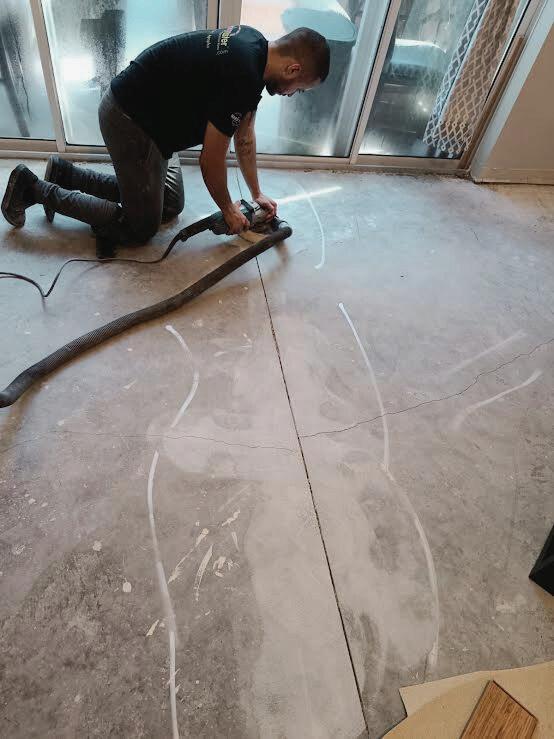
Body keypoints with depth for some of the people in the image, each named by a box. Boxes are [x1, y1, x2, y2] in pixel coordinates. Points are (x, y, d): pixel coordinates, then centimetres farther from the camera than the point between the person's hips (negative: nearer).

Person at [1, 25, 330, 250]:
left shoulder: (256, 46, 3)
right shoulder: (241, 77, -27)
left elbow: (245, 134, 9)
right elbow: (212, 161, -20)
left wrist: (257, 193, 10)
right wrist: (228, 210, -5)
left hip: (147, 113, 10)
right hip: (128, 120, -10)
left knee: (172, 205, 17)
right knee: (140, 228, -1)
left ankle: (66, 174, 21)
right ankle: (36, 189, 7)